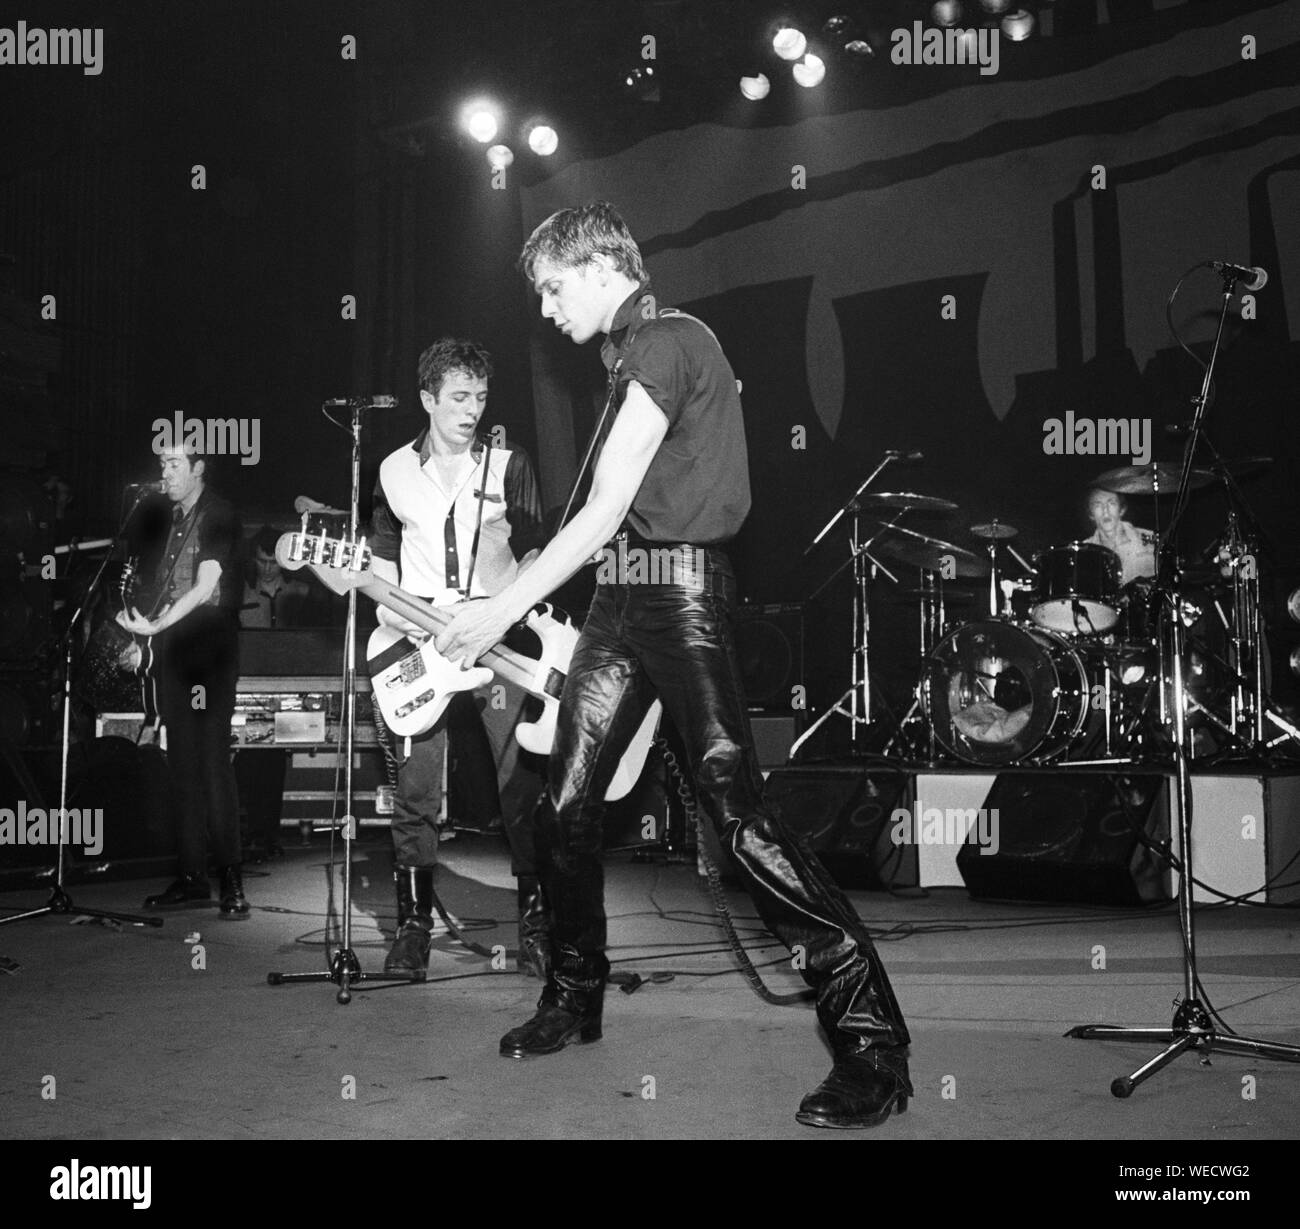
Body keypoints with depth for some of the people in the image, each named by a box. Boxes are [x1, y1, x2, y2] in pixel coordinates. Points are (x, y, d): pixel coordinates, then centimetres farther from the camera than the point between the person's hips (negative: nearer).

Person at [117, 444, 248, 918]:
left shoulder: (219, 516, -6)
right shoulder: (171, 519, 16)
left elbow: (206, 586, -17)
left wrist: (157, 625, -25)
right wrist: (144, 635, 10)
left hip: (210, 649, -7)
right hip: (172, 649, 7)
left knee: (212, 760, -11)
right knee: (182, 763, 7)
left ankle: (231, 879, -7)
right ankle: (192, 876, 12)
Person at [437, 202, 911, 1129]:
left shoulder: (667, 342, -11)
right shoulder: (635, 350, 19)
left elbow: (603, 511, -17)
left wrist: (504, 610, -14)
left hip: (682, 592, -9)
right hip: (624, 595, 9)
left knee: (740, 816, -14)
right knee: (567, 806, 9)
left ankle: (874, 1044, -9)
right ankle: (575, 999, 26)